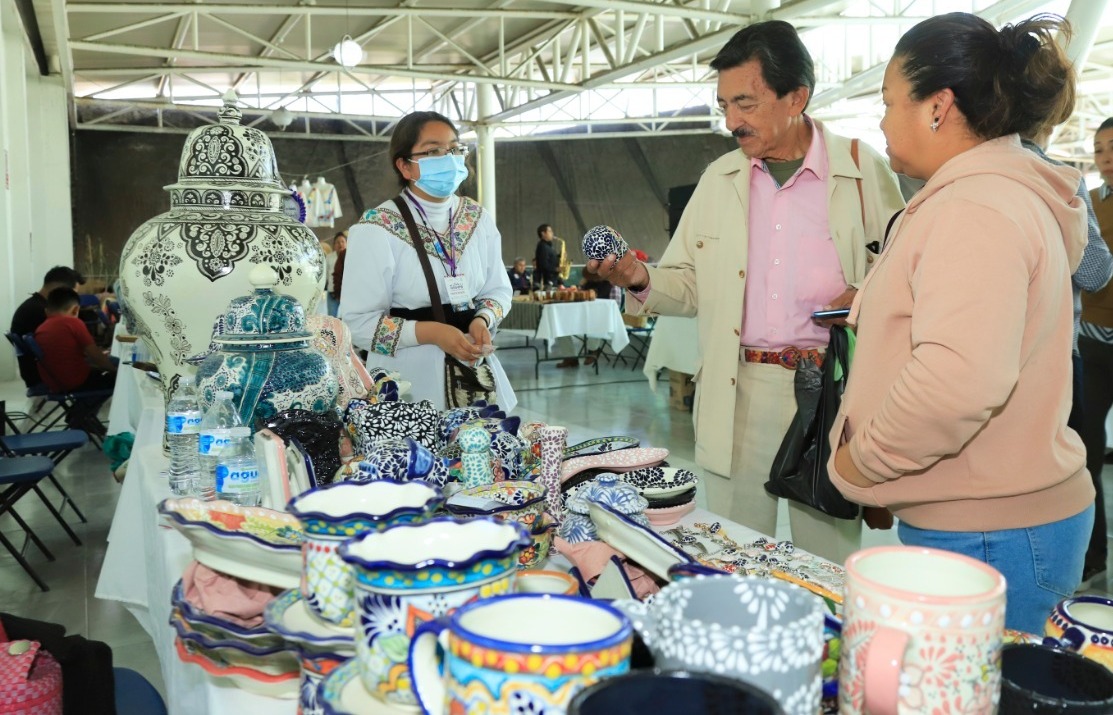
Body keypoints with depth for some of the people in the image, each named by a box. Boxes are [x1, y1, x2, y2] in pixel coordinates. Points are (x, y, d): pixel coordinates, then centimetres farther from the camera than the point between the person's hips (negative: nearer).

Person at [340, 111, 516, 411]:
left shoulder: (477, 219, 4)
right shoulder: (376, 230, -12)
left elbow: (498, 289, 10)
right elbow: (358, 321, -14)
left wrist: (482, 320, -12)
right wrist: (431, 333, -24)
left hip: (473, 370, 5)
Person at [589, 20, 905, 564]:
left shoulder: (863, 170, -1)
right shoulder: (719, 178, 9)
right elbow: (690, 285, 12)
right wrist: (642, 281, -8)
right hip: (737, 395, 3)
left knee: (828, 564, 8)